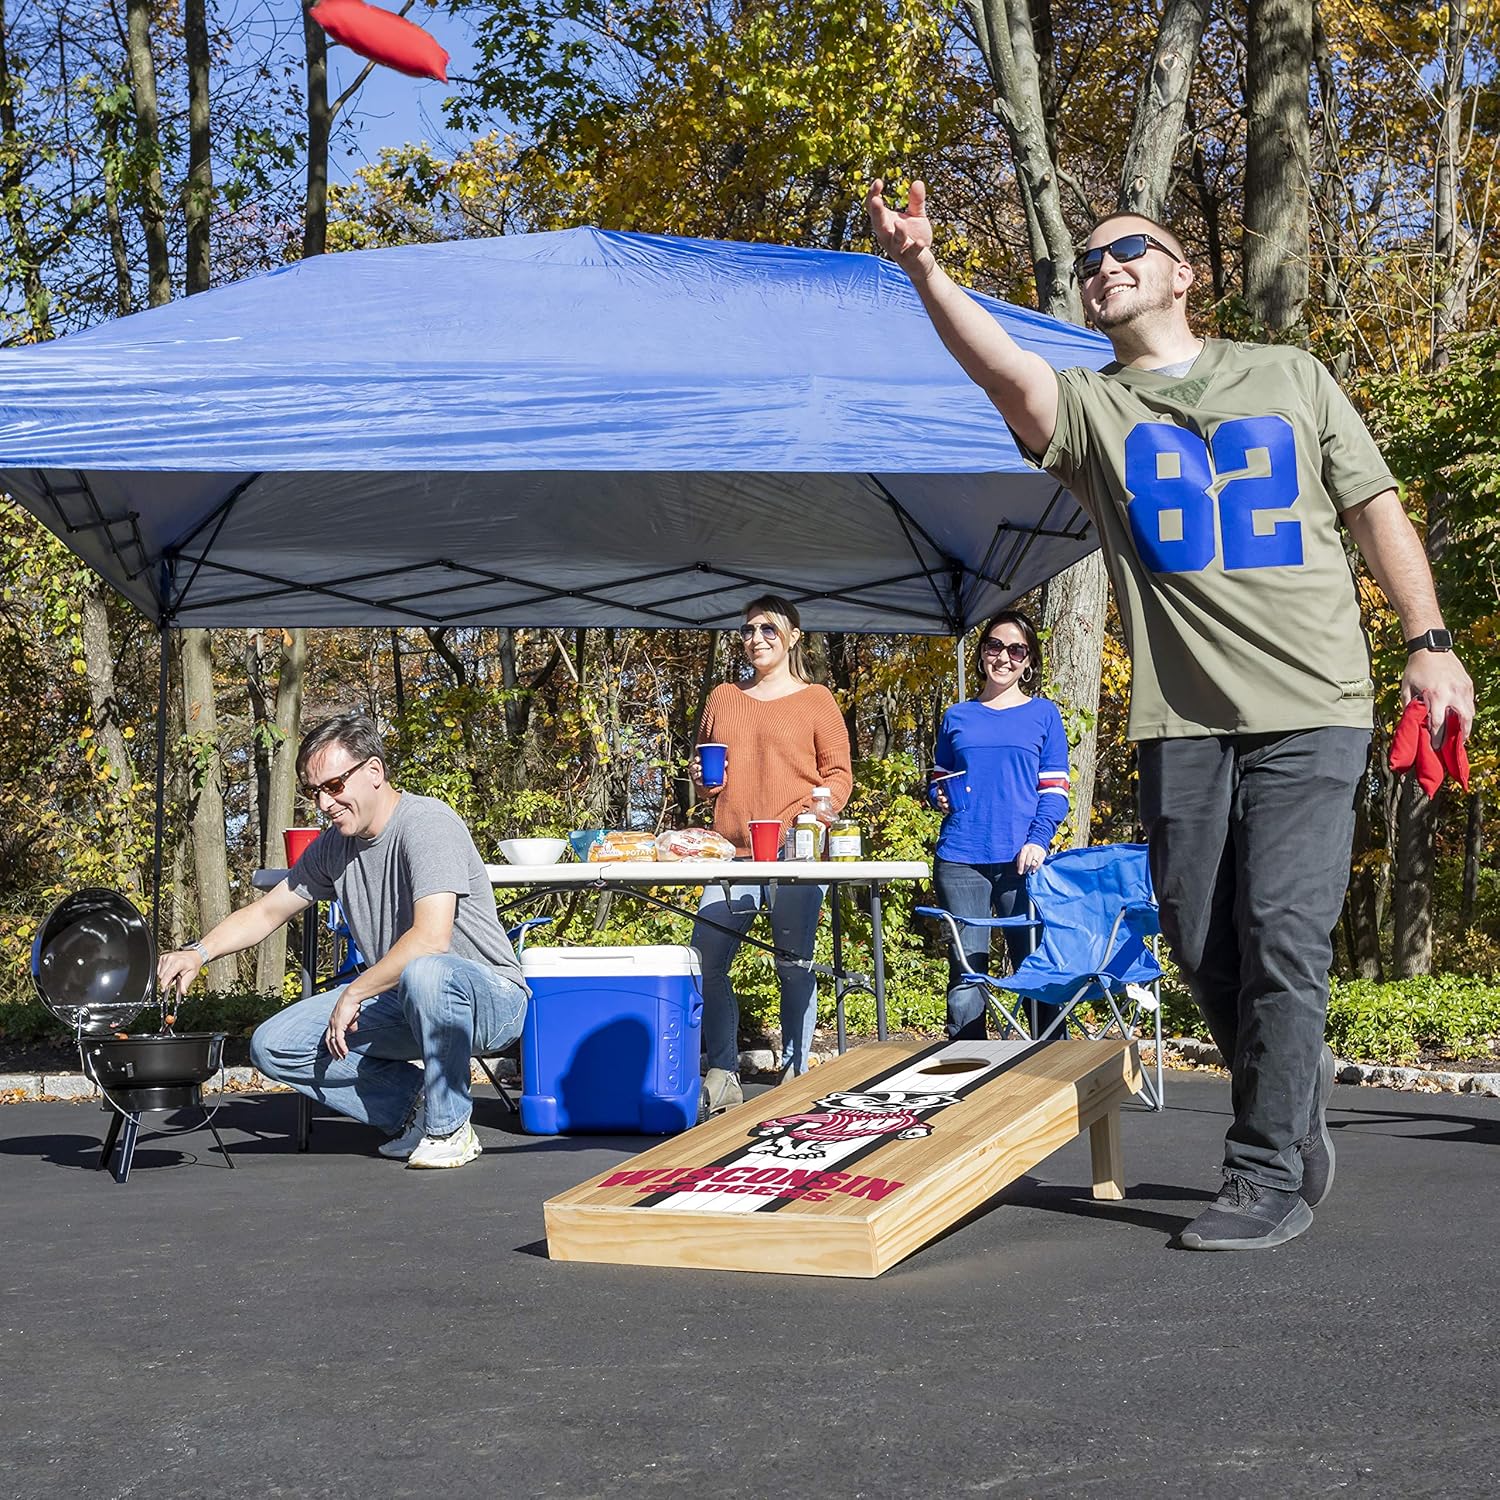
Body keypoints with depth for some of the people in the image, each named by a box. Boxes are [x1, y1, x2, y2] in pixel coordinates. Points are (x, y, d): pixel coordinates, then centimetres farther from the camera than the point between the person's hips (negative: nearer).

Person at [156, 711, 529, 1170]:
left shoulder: (427, 823, -19)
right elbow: (266, 911, 16)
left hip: (489, 998, -8)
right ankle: (415, 1103, 2)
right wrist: (198, 952, -1)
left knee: (423, 973, -42)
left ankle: (449, 1127, -19)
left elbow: (430, 938, -31)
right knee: (273, 1046, -5)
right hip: (397, 1004, 8)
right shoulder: (333, 846, 6)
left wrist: (354, 994, -22)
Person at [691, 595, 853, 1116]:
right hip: (732, 853, 4)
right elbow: (703, 771, 28)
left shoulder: (815, 699, 8)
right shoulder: (723, 698, 19)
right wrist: (701, 780, 6)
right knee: (706, 960, -4)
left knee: (794, 966, -2)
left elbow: (839, 772, 4)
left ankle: (794, 1075, 7)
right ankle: (723, 1076, 6)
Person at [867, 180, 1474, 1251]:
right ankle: (1296, 1091, 30)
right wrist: (924, 270, -30)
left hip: (1312, 709, -2)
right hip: (1183, 720, 2)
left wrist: (1429, 642, 2)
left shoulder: (1290, 379, 13)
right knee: (1203, 944, 5)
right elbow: (1003, 368, -13)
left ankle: (1270, 1177, -2)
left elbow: (1377, 511, 13)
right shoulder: (1089, 409, 9)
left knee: (1281, 932, -10)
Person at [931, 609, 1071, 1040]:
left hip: (1022, 859, -2)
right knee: (965, 976, 0)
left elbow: (1055, 789, 6)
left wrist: (1038, 841, -11)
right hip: (960, 859, 2)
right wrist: (941, 797, 0)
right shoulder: (957, 717, 17)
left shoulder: (1043, 714, 11)